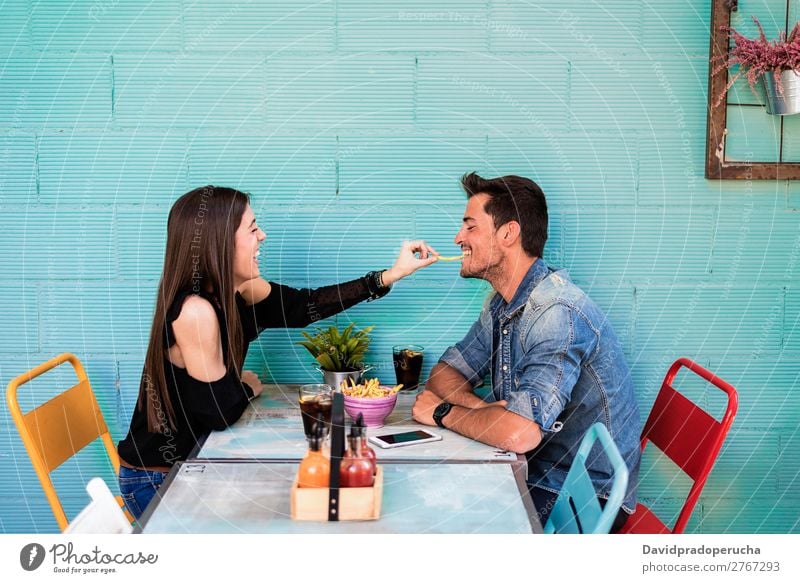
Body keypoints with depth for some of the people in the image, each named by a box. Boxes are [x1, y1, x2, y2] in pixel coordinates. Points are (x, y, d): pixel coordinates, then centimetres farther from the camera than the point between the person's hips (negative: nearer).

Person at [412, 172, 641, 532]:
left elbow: (520, 433, -35)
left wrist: (443, 413, -17)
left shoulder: (558, 313, -26)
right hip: (534, 474, 8)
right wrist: (480, 408, -13)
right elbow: (445, 374, 10)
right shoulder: (501, 303, 5)